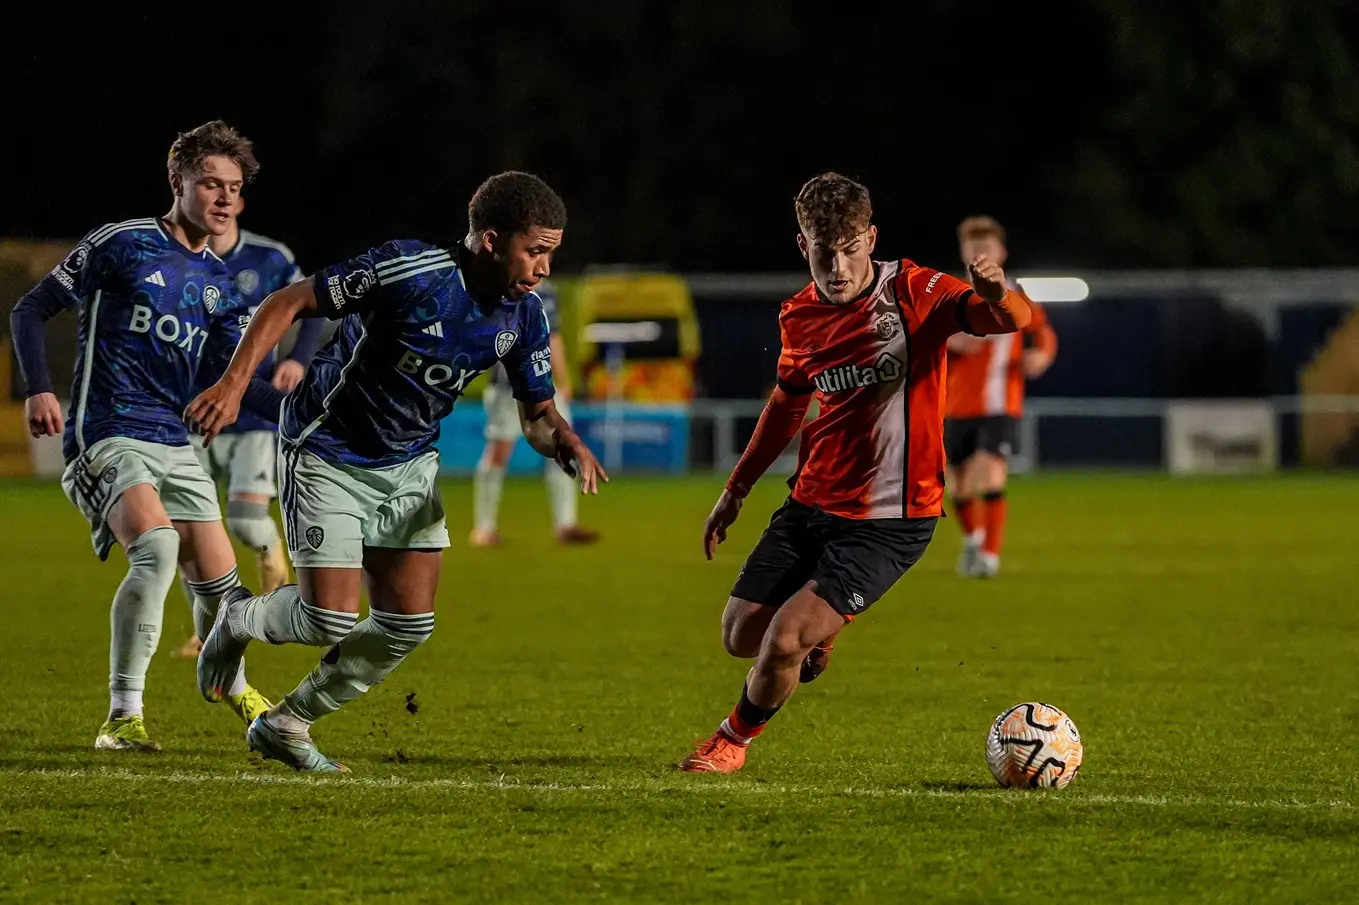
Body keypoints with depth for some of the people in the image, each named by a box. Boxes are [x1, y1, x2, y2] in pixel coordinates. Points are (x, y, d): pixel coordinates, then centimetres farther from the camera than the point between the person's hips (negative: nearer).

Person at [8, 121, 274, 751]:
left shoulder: (218, 283, 13)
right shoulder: (122, 245, -5)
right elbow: (31, 310, -1)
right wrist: (38, 390, -13)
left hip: (174, 444, 6)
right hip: (106, 434, -6)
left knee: (217, 578, 7)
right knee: (157, 545, -30)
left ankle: (235, 690, 39)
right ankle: (122, 716, -25)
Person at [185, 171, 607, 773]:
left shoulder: (523, 315, -7)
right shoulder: (409, 271, -27)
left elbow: (537, 413, 3)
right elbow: (287, 303, -21)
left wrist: (568, 446, -20)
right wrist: (234, 383, -30)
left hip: (409, 464, 7)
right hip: (327, 456, -7)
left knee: (408, 625, 0)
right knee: (331, 621, -12)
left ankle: (285, 726, 20)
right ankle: (239, 620, 23)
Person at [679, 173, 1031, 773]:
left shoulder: (911, 292, -14)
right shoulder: (799, 317, 3)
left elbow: (1012, 319, -27)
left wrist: (997, 297, -51)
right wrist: (737, 489, 26)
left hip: (890, 519, -6)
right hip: (811, 503, 6)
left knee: (783, 640, -15)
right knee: (740, 636, 4)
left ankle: (735, 738, 14)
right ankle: (818, 628, 37)